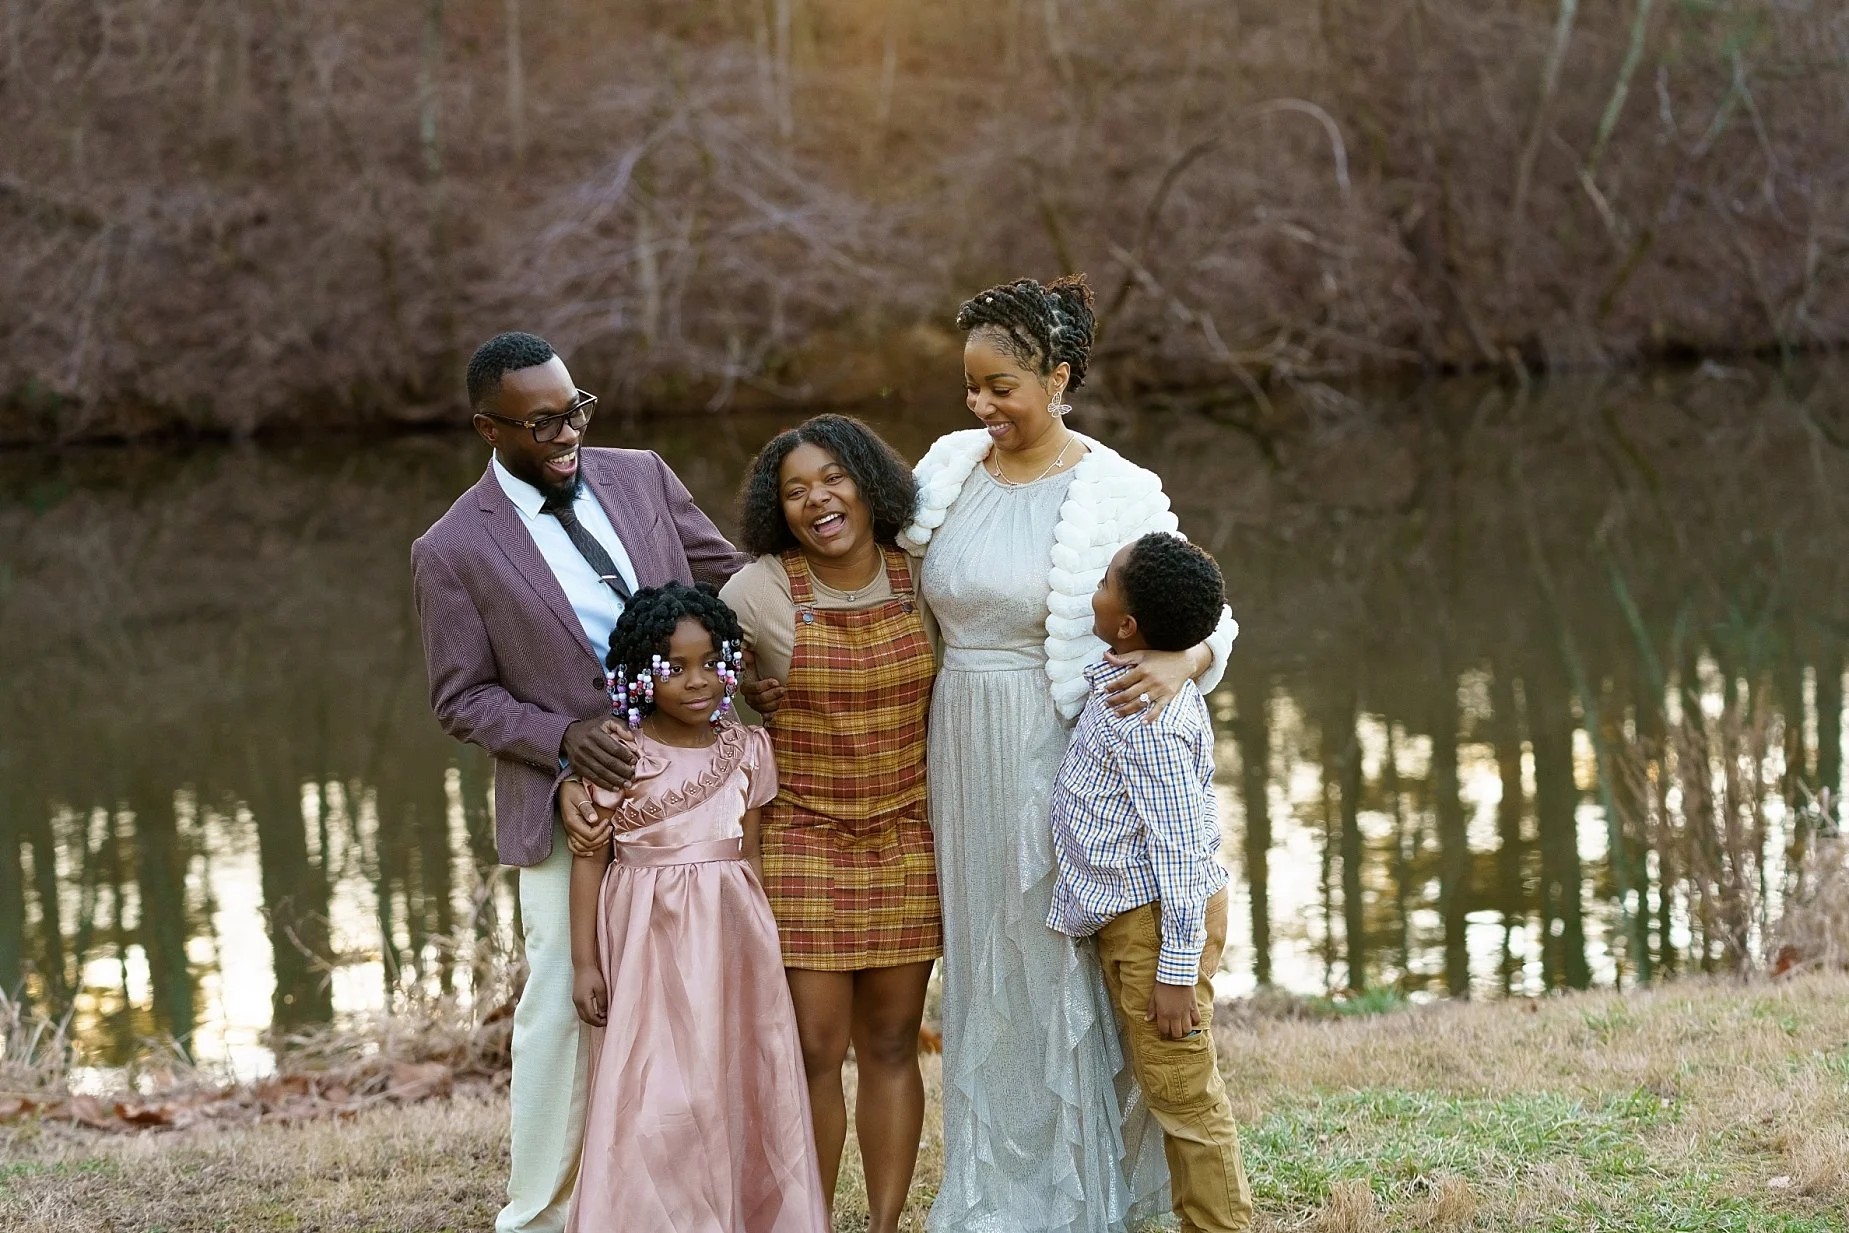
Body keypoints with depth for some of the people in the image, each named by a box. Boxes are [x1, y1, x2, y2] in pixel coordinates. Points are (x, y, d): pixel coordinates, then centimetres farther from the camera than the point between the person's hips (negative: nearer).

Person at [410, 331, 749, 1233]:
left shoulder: (641, 477, 3)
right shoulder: (453, 552, -8)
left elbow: (729, 576, 11)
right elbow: (461, 699, -4)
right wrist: (562, 737, -19)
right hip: (574, 810, -4)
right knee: (563, 1009, -1)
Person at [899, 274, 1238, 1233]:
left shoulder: (1116, 496, -12)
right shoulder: (949, 470, 3)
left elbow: (1208, 613, -9)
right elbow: (903, 603, 16)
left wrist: (1180, 662, -29)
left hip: (1058, 758, -5)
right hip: (962, 756, 5)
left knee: (1061, 967, 3)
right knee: (982, 965, 14)